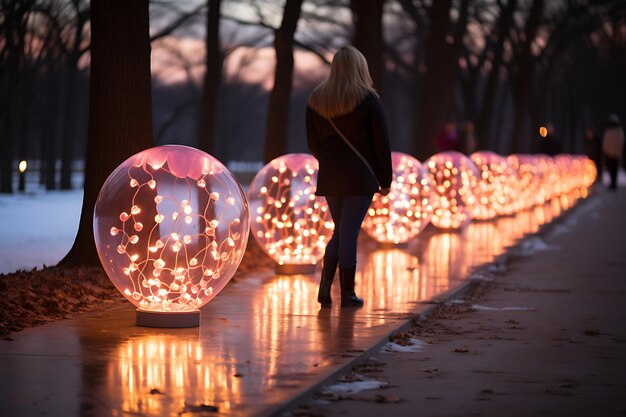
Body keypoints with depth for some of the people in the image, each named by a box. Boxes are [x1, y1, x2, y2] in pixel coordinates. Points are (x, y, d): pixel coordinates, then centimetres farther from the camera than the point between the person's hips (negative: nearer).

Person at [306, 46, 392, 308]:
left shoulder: (316, 100, 6)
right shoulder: (368, 100, -6)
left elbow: (313, 144, 11)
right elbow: (381, 143, -5)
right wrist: (386, 179, 3)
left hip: (329, 177, 4)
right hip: (360, 176, -4)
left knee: (340, 231, 16)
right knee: (350, 233, 0)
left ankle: (325, 284, 1)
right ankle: (347, 294, 6)